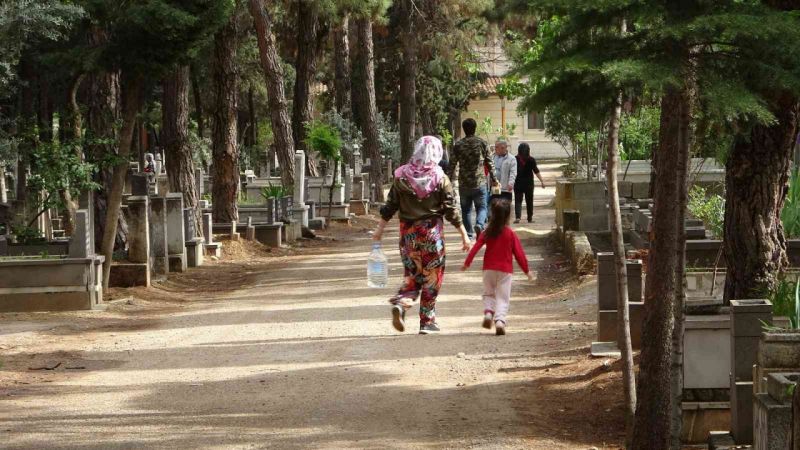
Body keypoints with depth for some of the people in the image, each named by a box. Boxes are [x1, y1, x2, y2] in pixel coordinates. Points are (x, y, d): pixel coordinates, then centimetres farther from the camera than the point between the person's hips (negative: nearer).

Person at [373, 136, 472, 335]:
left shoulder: (402, 176, 0)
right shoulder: (440, 178, -8)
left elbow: (390, 205, 3)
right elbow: (451, 210, -7)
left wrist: (380, 228, 13)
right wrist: (464, 235, -1)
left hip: (408, 232, 3)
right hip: (432, 231, -3)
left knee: (413, 273, 15)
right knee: (432, 275, 8)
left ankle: (401, 303, -12)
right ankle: (427, 322, 9)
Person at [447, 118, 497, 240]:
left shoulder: (458, 145, -1)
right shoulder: (481, 143, -2)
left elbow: (452, 165, 0)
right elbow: (490, 163, 1)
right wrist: (493, 179, 11)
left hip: (464, 184, 1)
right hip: (480, 183, -1)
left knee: (466, 210, 12)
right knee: (481, 207, 10)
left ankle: (469, 235, 12)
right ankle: (479, 224, -18)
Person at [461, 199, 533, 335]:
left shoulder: (487, 233, -1)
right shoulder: (511, 234, -6)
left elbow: (476, 247, -3)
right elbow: (519, 254, -4)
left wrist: (467, 263, 7)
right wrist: (527, 270, 6)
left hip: (489, 269, 2)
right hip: (505, 270, -2)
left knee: (488, 294, 19)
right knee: (503, 298, 0)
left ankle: (488, 312, -8)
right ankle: (500, 320, -20)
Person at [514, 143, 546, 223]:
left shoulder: (515, 159, -6)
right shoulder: (531, 160, -7)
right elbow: (536, 171, -7)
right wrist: (542, 181, -3)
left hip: (518, 183, 0)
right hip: (529, 183, 0)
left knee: (518, 200, 0)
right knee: (529, 201, 12)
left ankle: (518, 217, -18)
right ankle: (530, 218, 18)